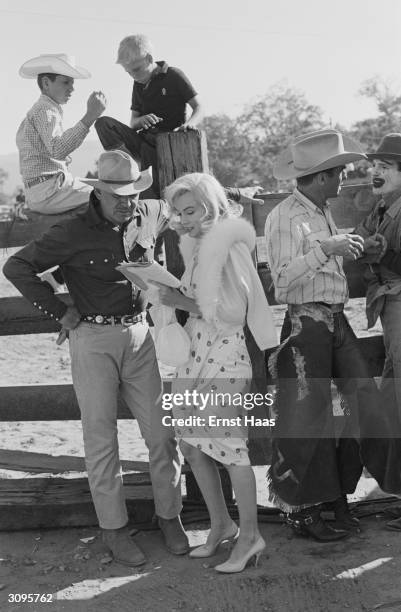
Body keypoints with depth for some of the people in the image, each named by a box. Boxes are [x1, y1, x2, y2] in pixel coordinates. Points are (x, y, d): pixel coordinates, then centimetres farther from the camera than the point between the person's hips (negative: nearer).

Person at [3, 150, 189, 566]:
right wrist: (59, 313, -9)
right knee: (101, 438, 3)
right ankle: (113, 528, 13)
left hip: (139, 334, 4)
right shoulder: (73, 234, -11)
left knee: (161, 432, 4)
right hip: (93, 340, -4)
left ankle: (169, 516, 19)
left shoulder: (149, 216, 2)